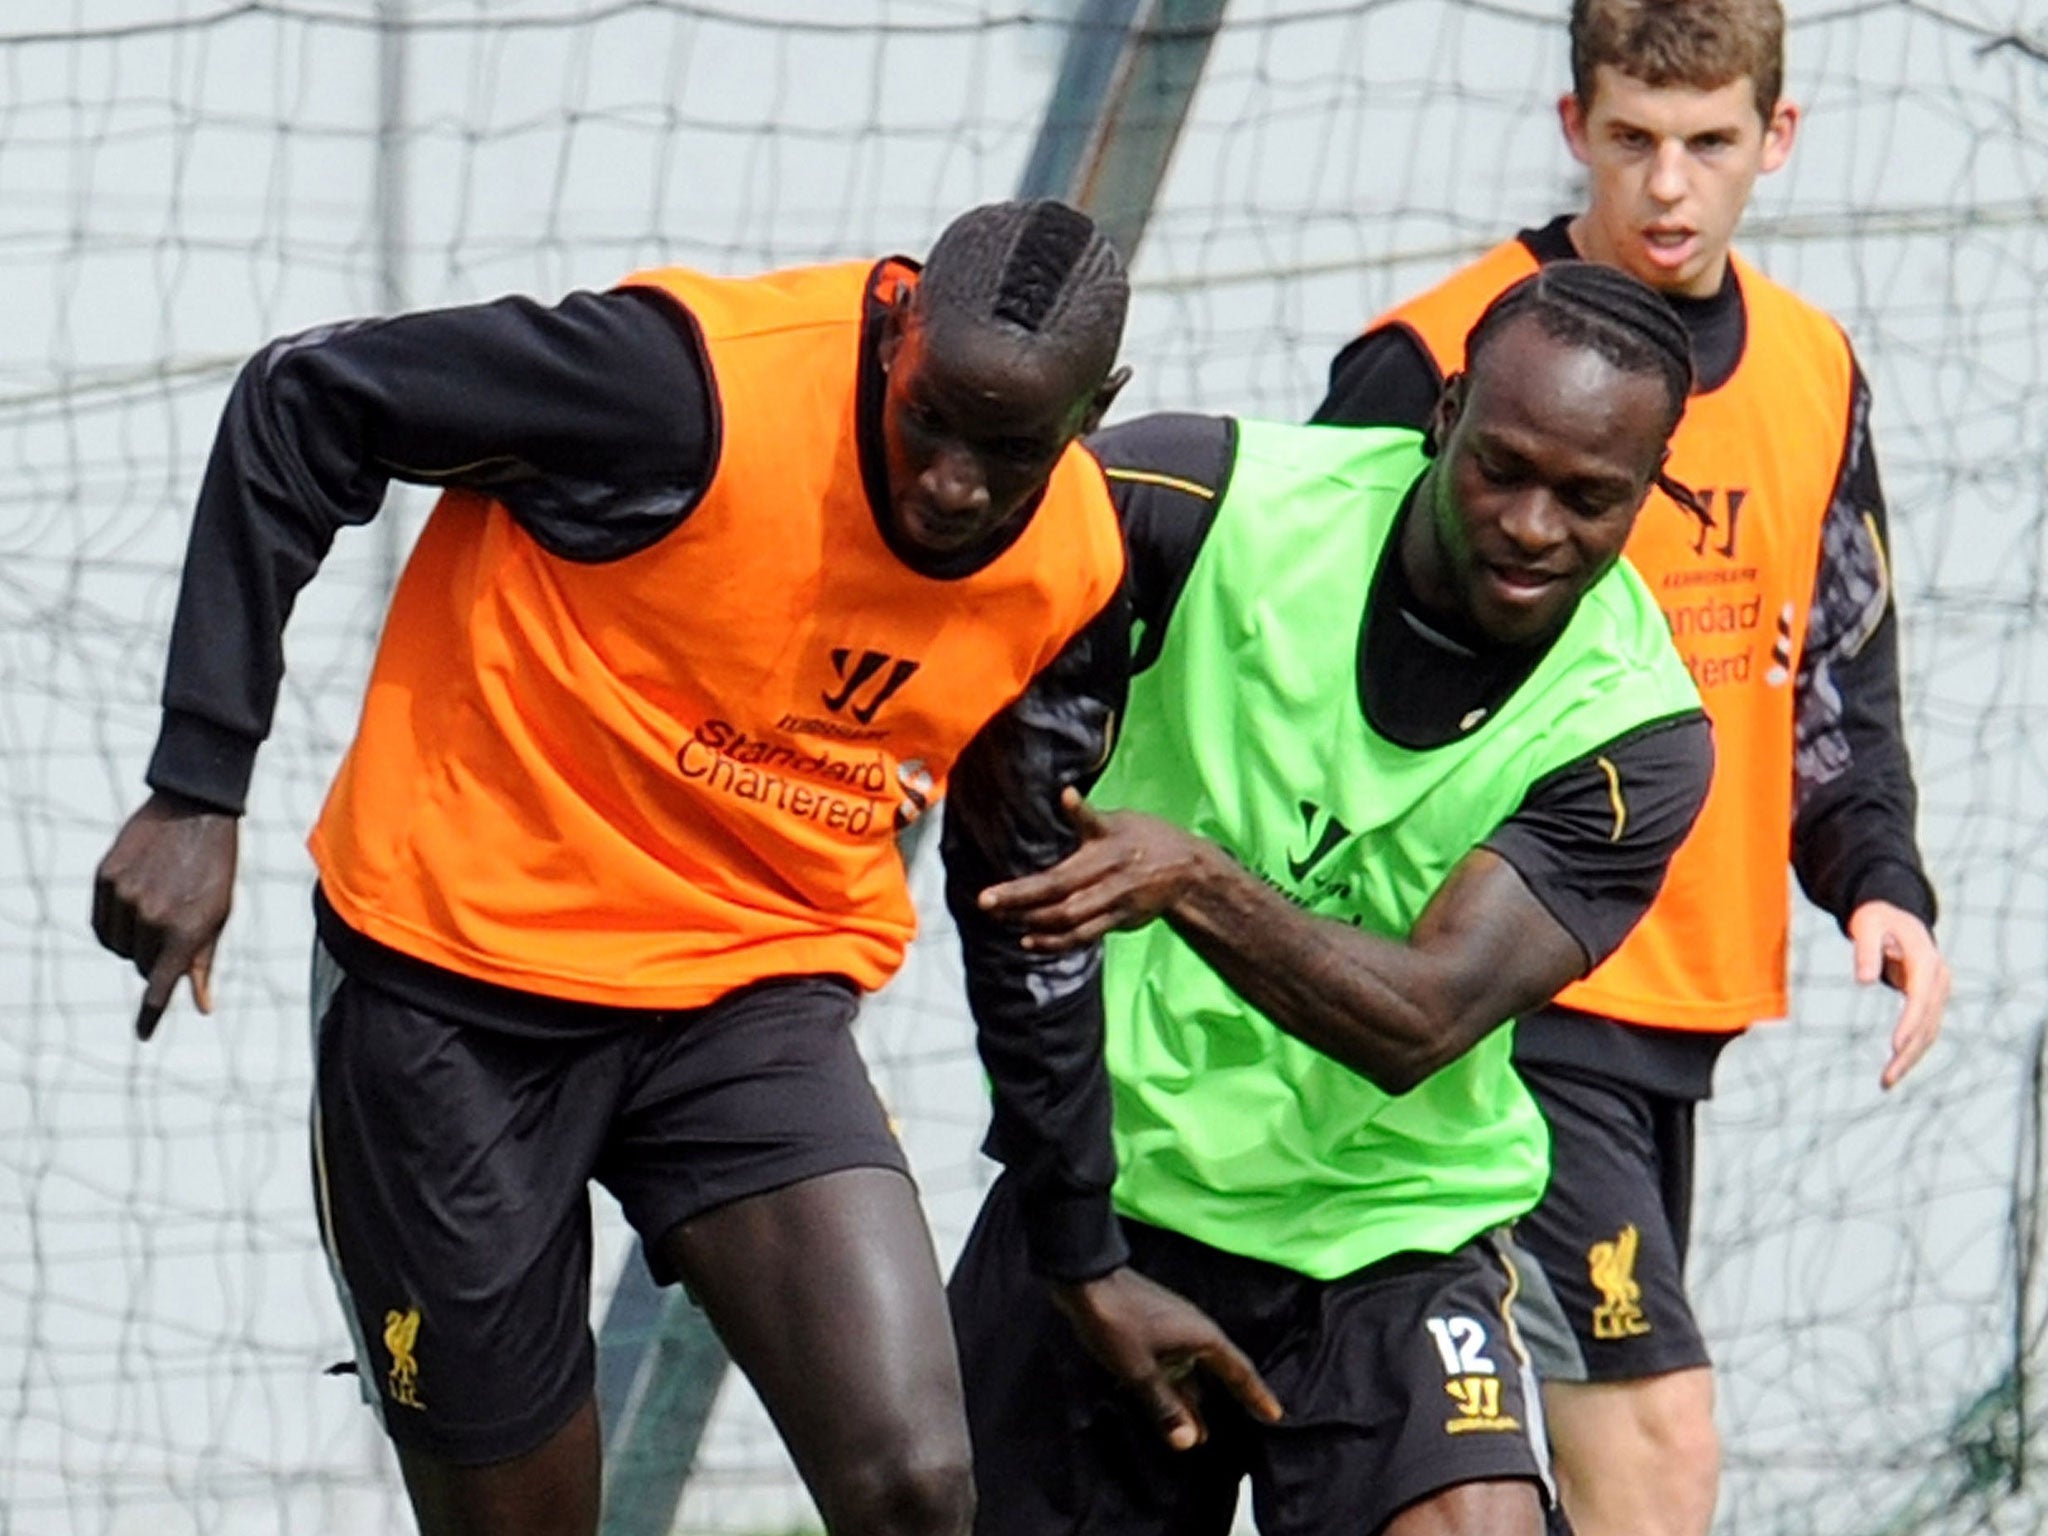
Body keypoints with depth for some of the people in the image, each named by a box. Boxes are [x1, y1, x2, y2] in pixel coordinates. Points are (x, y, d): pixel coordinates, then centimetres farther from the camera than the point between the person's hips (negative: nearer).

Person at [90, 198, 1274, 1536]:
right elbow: (298, 409, -15)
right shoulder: (699, 385, -22)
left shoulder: (1077, 571, -5)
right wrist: (200, 789, -18)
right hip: (457, 979, -3)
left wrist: (1085, 1257, 17)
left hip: (757, 1002, 3)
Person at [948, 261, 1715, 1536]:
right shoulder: (1233, 505, -13)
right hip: (1105, 1188, 2)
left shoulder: (1633, 736, -15)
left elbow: (1421, 1023, -25)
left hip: (1394, 1238, -2)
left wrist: (1193, 881, -40)